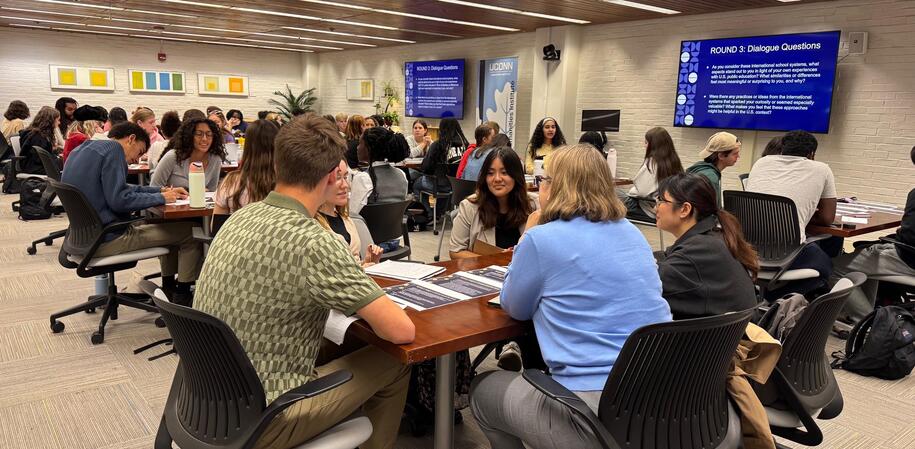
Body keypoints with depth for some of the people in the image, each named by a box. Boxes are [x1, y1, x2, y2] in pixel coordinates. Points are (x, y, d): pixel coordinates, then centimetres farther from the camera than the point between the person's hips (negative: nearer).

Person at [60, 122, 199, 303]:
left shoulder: (82, 150, 17)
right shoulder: (113, 149, -13)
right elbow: (119, 200, -22)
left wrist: (162, 190, 12)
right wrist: (161, 198, -10)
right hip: (106, 240, -10)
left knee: (167, 225, 24)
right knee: (189, 232, -6)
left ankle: (169, 287, 28)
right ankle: (182, 298, 2)